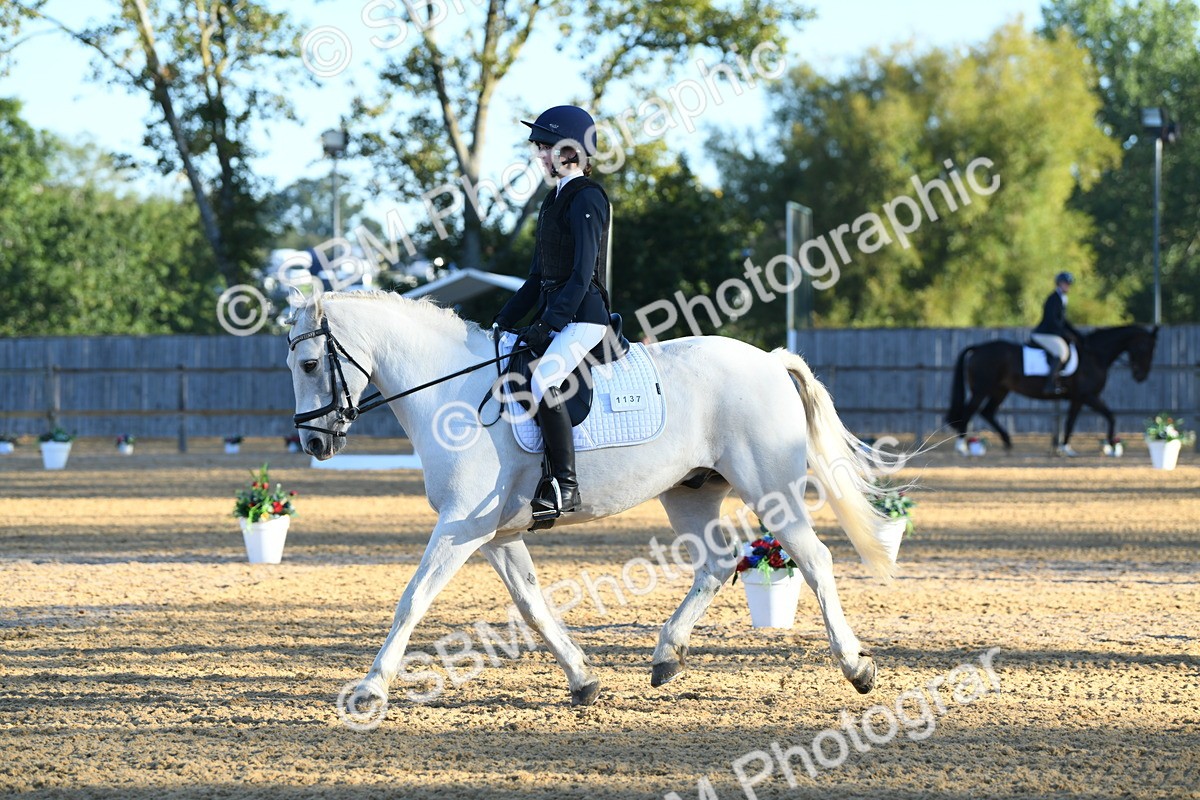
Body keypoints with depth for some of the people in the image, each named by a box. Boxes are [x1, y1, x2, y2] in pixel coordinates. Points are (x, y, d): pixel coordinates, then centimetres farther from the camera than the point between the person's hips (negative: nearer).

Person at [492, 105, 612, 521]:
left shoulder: (586, 198, -11)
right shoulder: (555, 200, 17)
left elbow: (583, 273, -18)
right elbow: (538, 276, 21)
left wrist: (549, 324, -22)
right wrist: (502, 322, 15)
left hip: (582, 317, -11)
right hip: (554, 316, 11)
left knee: (542, 380, -31)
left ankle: (564, 485, -28)